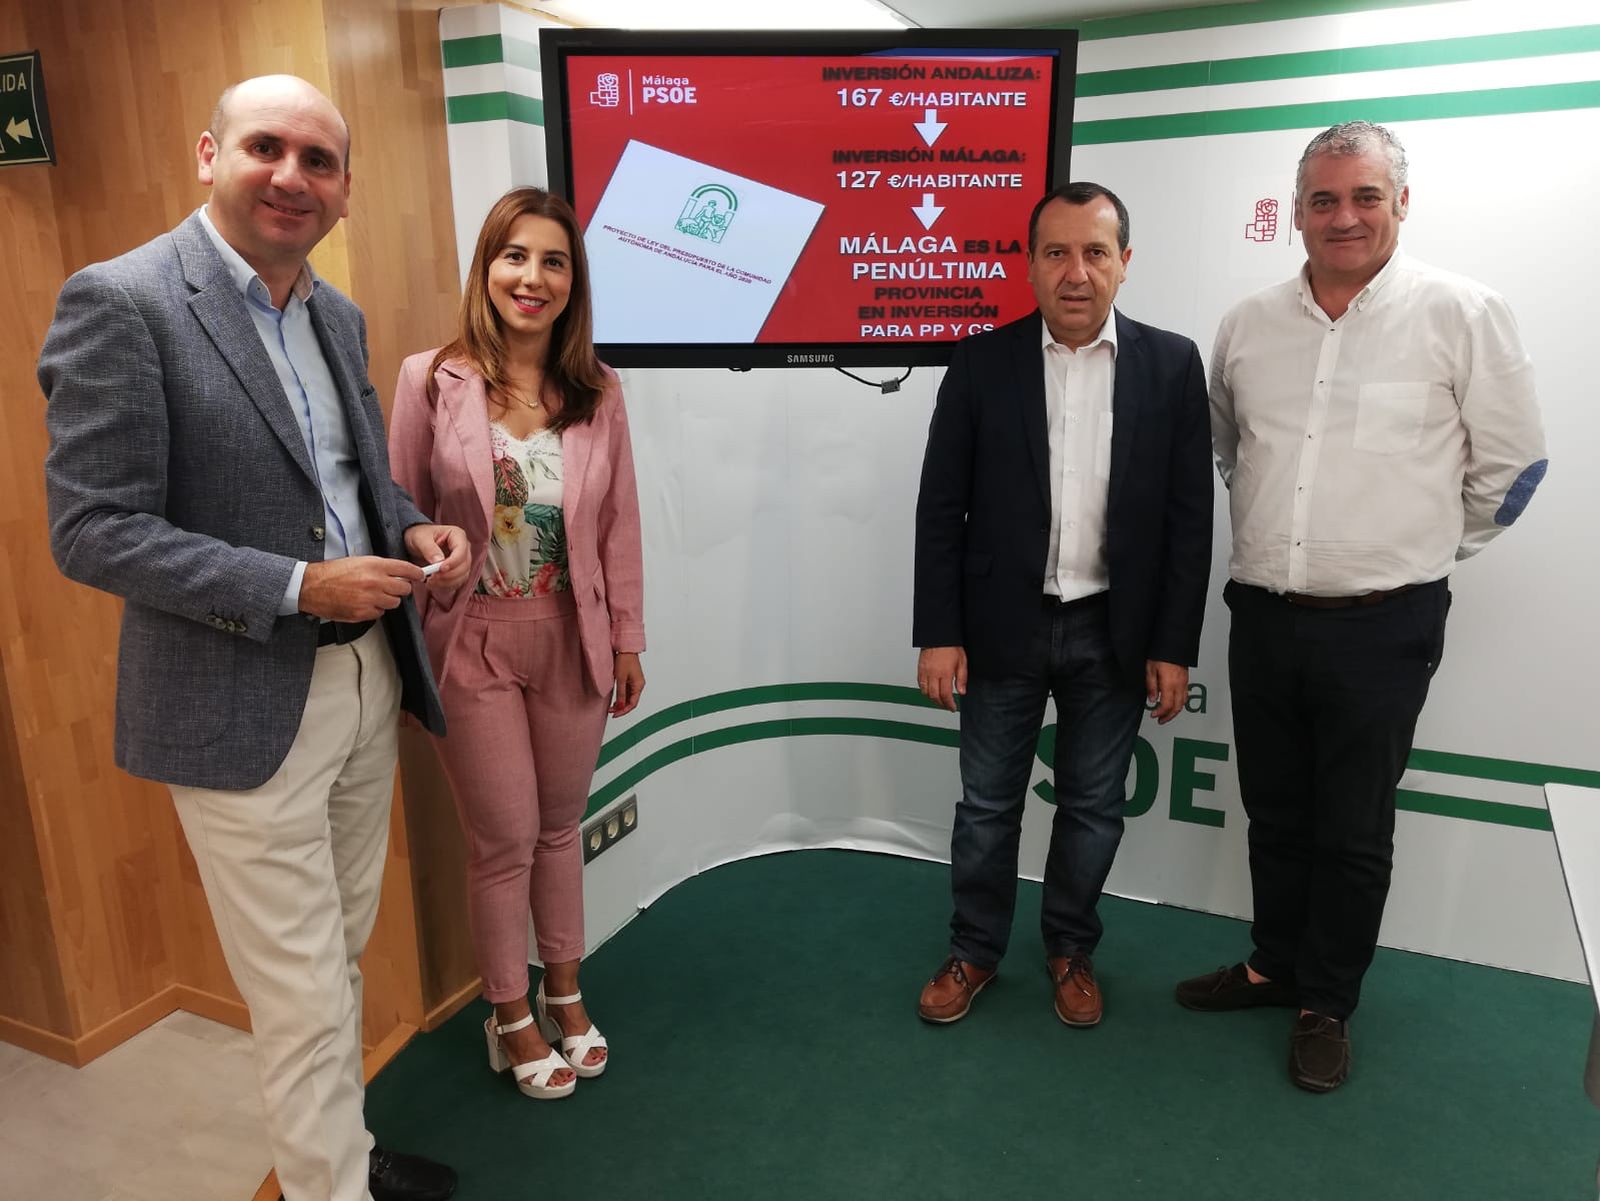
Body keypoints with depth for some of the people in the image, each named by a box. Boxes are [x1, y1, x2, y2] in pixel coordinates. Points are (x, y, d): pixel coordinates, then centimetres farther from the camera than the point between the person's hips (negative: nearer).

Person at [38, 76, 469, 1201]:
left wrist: (414, 528, -3)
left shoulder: (339, 315, 9)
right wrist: (298, 588, -21)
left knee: (342, 957, 22)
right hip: (246, 710, -7)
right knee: (305, 1000, 5)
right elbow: (92, 530, -16)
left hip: (368, 681, 7)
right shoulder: (119, 300, -13)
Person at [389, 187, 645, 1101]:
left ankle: (566, 996, 39)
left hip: (573, 642, 3)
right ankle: (511, 1018, 32)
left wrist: (628, 638, 6)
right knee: (506, 840, 8)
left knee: (560, 827, 17)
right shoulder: (433, 381, -8)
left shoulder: (596, 391, 0)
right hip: (475, 645, -2)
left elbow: (620, 525, 4)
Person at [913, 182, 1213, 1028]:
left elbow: (1189, 517, -1)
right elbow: (940, 508, -3)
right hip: (1003, 626, 0)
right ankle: (974, 950, 33)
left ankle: (1071, 949, 36)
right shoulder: (981, 363, -4)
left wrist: (1173, 647, -4)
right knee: (987, 803, 12)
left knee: (1093, 806, 14)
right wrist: (938, 634, -7)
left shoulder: (1171, 364, -2)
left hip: (1115, 633, 1)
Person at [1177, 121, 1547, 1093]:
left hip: (1383, 625, -3)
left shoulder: (1463, 315, -8)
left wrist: (1427, 549, 7)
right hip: (1264, 615, 4)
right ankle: (1274, 965, 37)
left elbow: (1514, 466, -1)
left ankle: (1328, 1006, 28)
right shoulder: (1249, 325, 4)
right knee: (1275, 814, 17)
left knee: (1354, 833, 9)